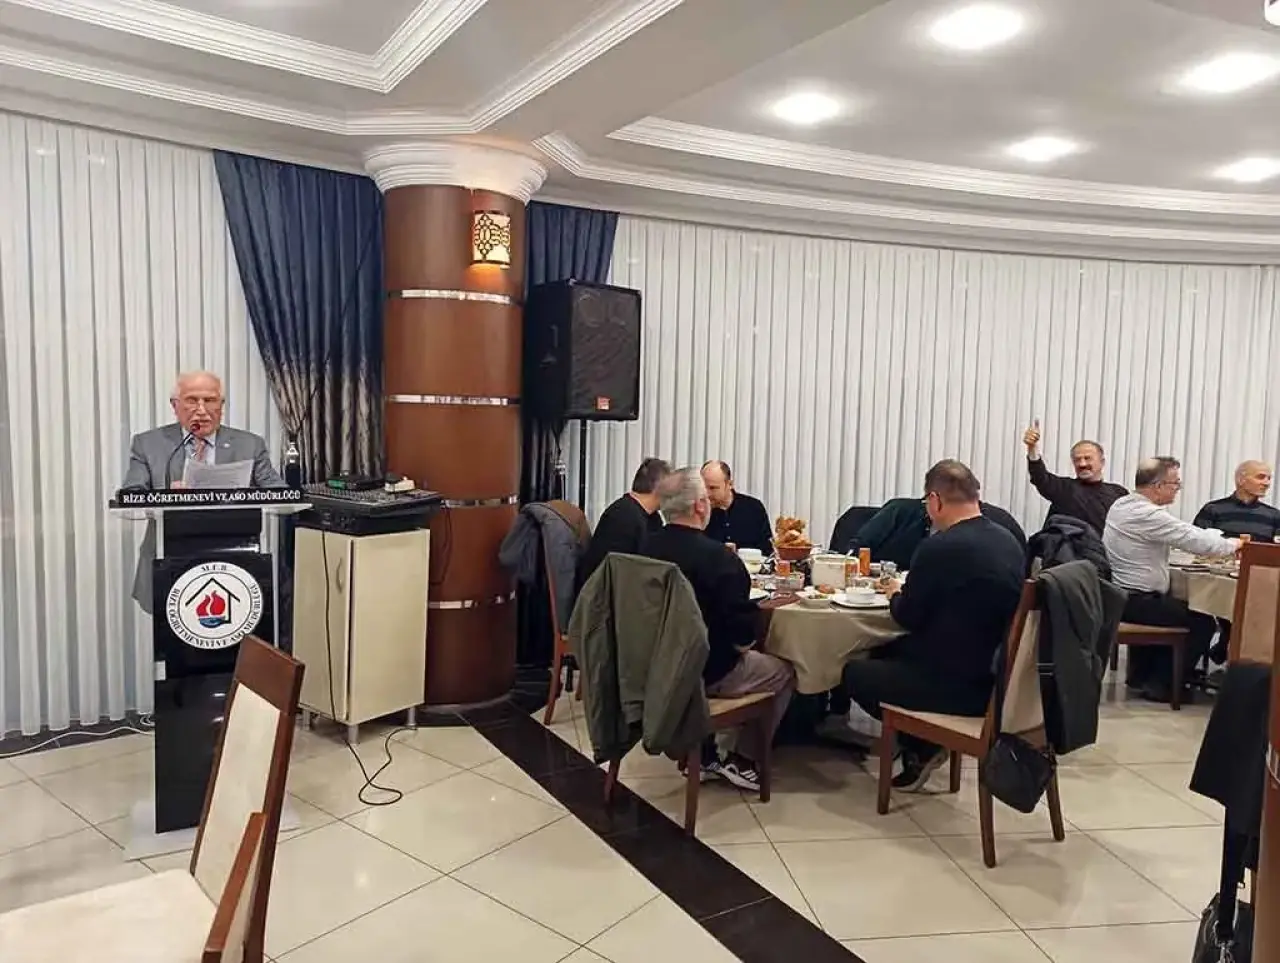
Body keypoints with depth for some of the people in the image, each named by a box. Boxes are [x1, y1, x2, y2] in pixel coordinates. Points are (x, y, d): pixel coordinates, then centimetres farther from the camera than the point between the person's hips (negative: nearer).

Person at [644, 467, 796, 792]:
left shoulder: (648, 546, -5)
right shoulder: (718, 557, -24)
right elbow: (743, 636, -22)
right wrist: (742, 643, 0)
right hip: (705, 670, -6)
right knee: (783, 673, 15)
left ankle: (702, 755, 28)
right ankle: (742, 761, 16)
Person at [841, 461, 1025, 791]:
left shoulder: (939, 547, -22)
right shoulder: (1009, 541, 2)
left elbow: (908, 618, -10)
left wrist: (897, 594, 10)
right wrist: (914, 591, 19)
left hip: (960, 686, -8)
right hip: (997, 674, 9)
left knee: (854, 673, 11)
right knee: (885, 653, 24)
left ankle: (921, 748, 14)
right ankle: (926, 742, 20)